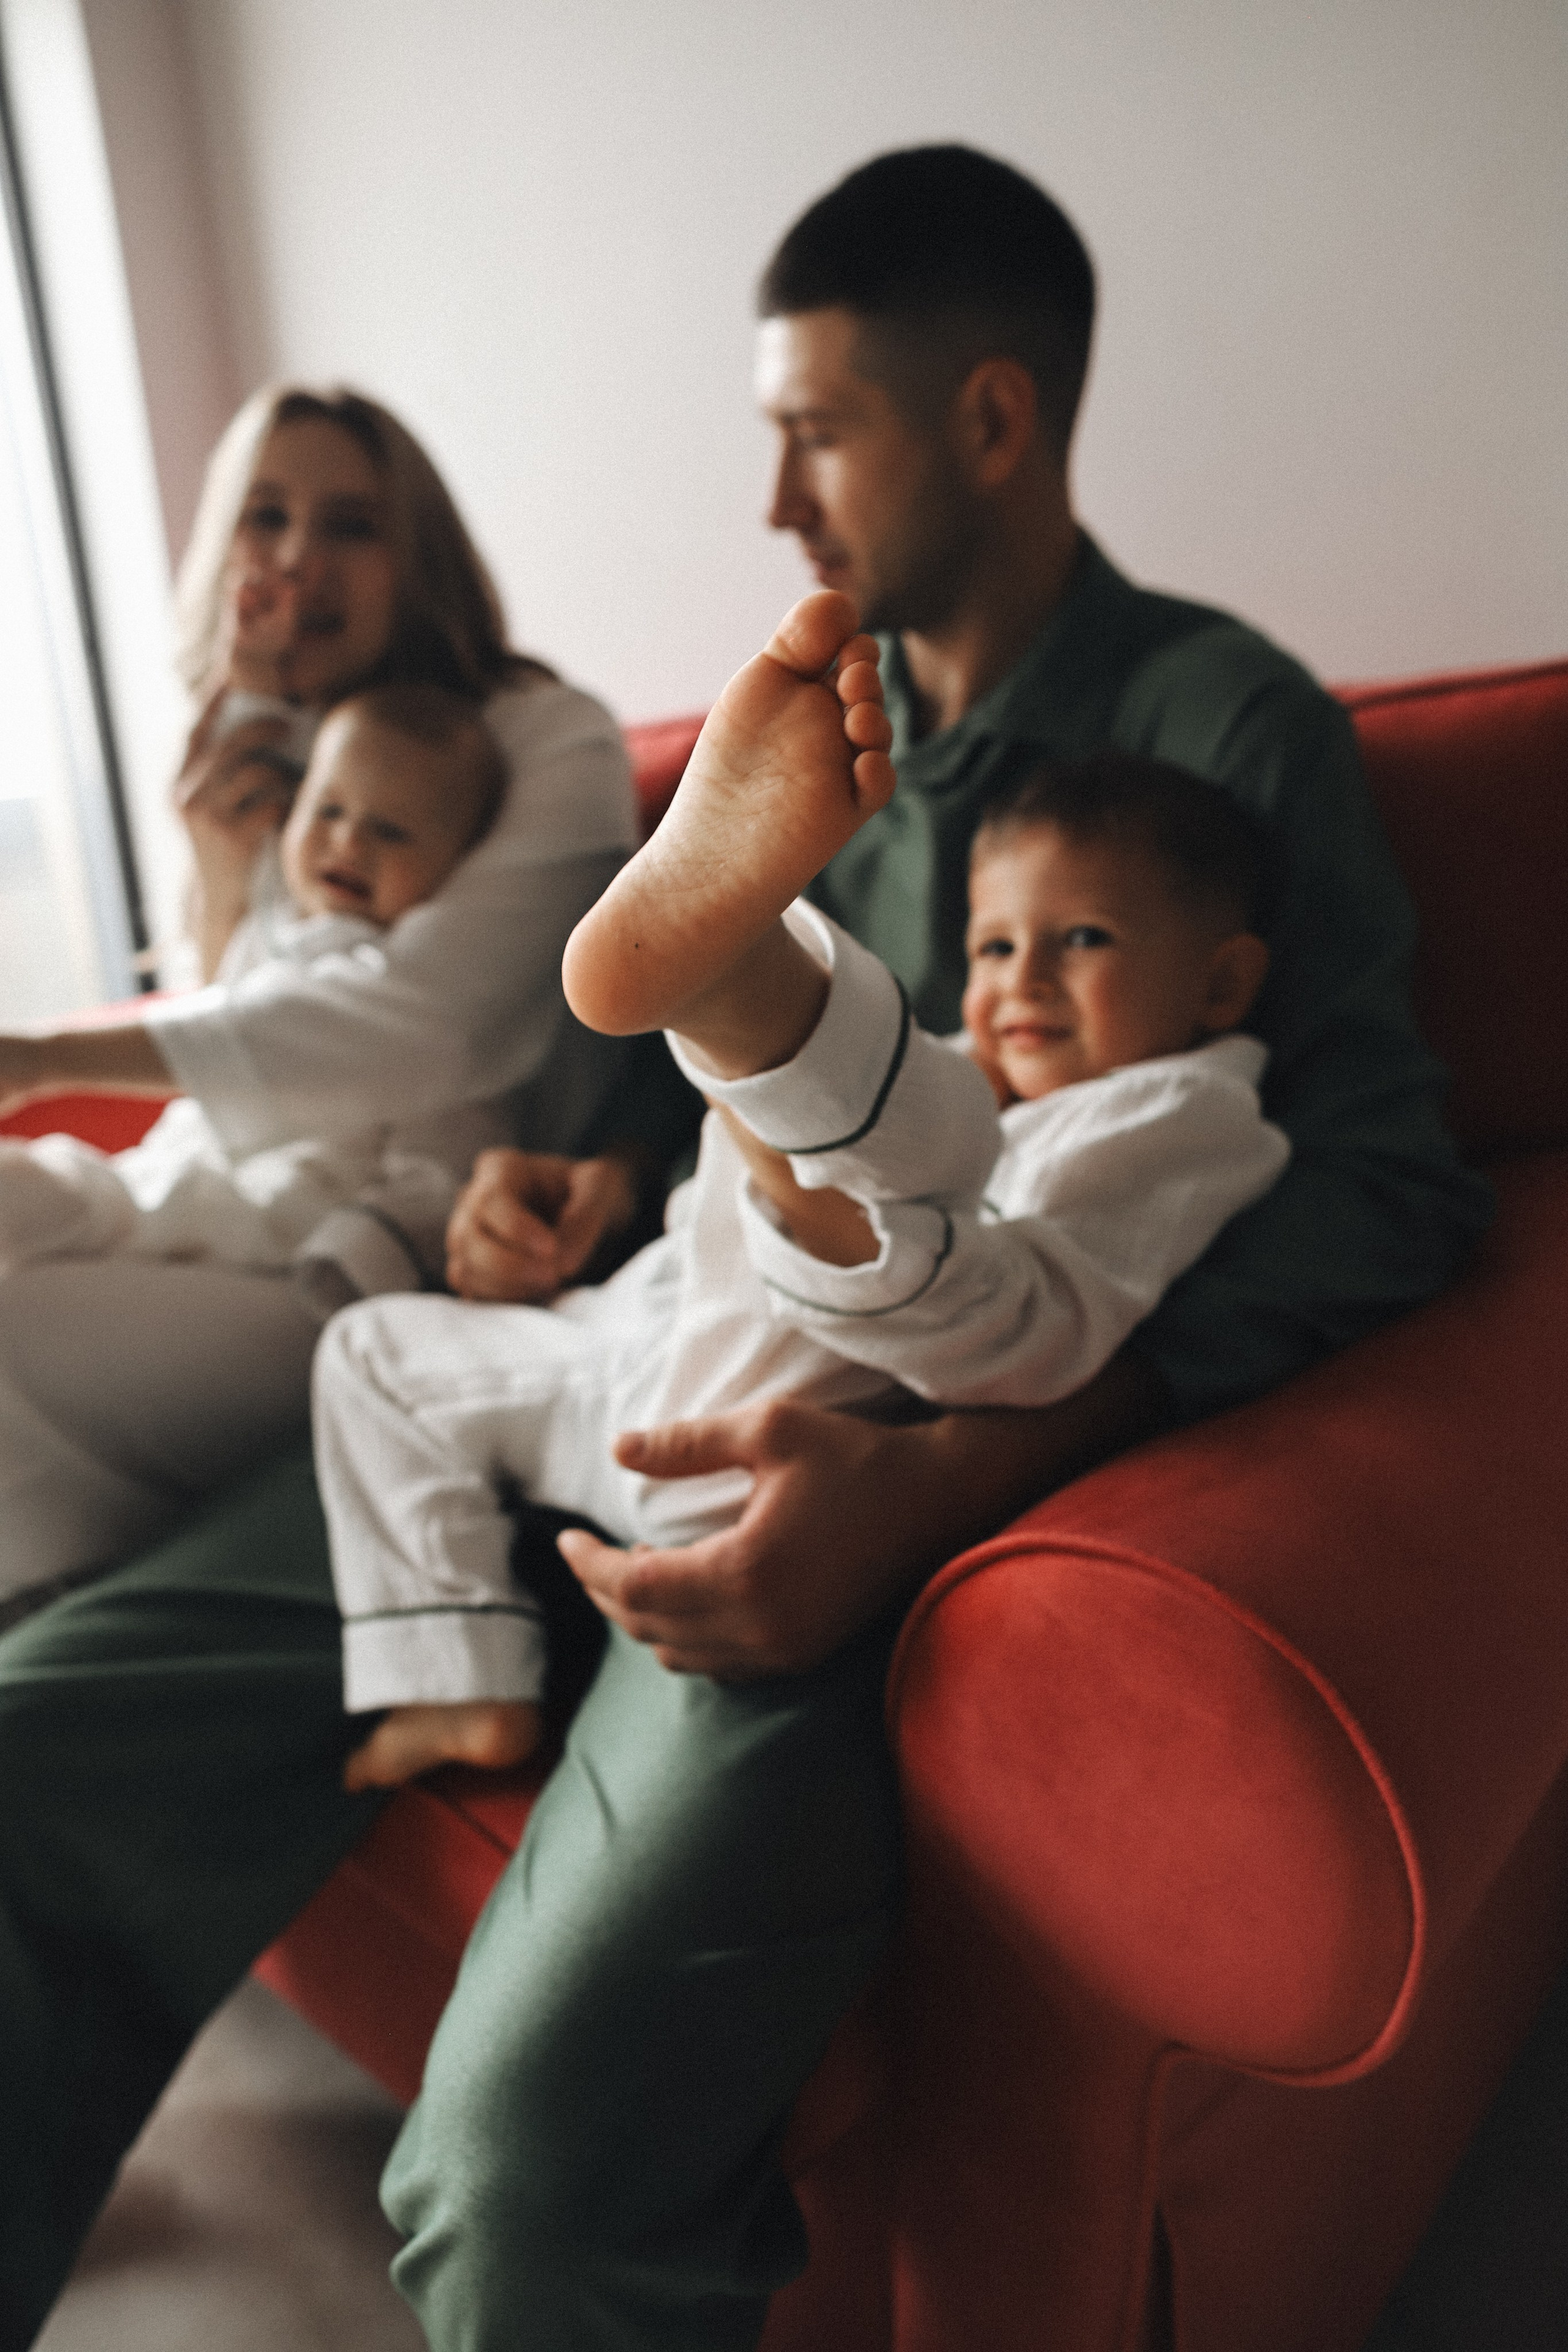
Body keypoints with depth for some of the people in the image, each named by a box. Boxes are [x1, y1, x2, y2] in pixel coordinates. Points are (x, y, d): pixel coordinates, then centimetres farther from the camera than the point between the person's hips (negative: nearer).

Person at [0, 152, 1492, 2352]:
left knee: (525, 2164, -29)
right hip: (649, 1393, 6)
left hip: (906, 1452, -6)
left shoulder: (1228, 723, 0)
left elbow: (1384, 1183, -12)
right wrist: (568, 1184, 4)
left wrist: (940, 1473, -26)